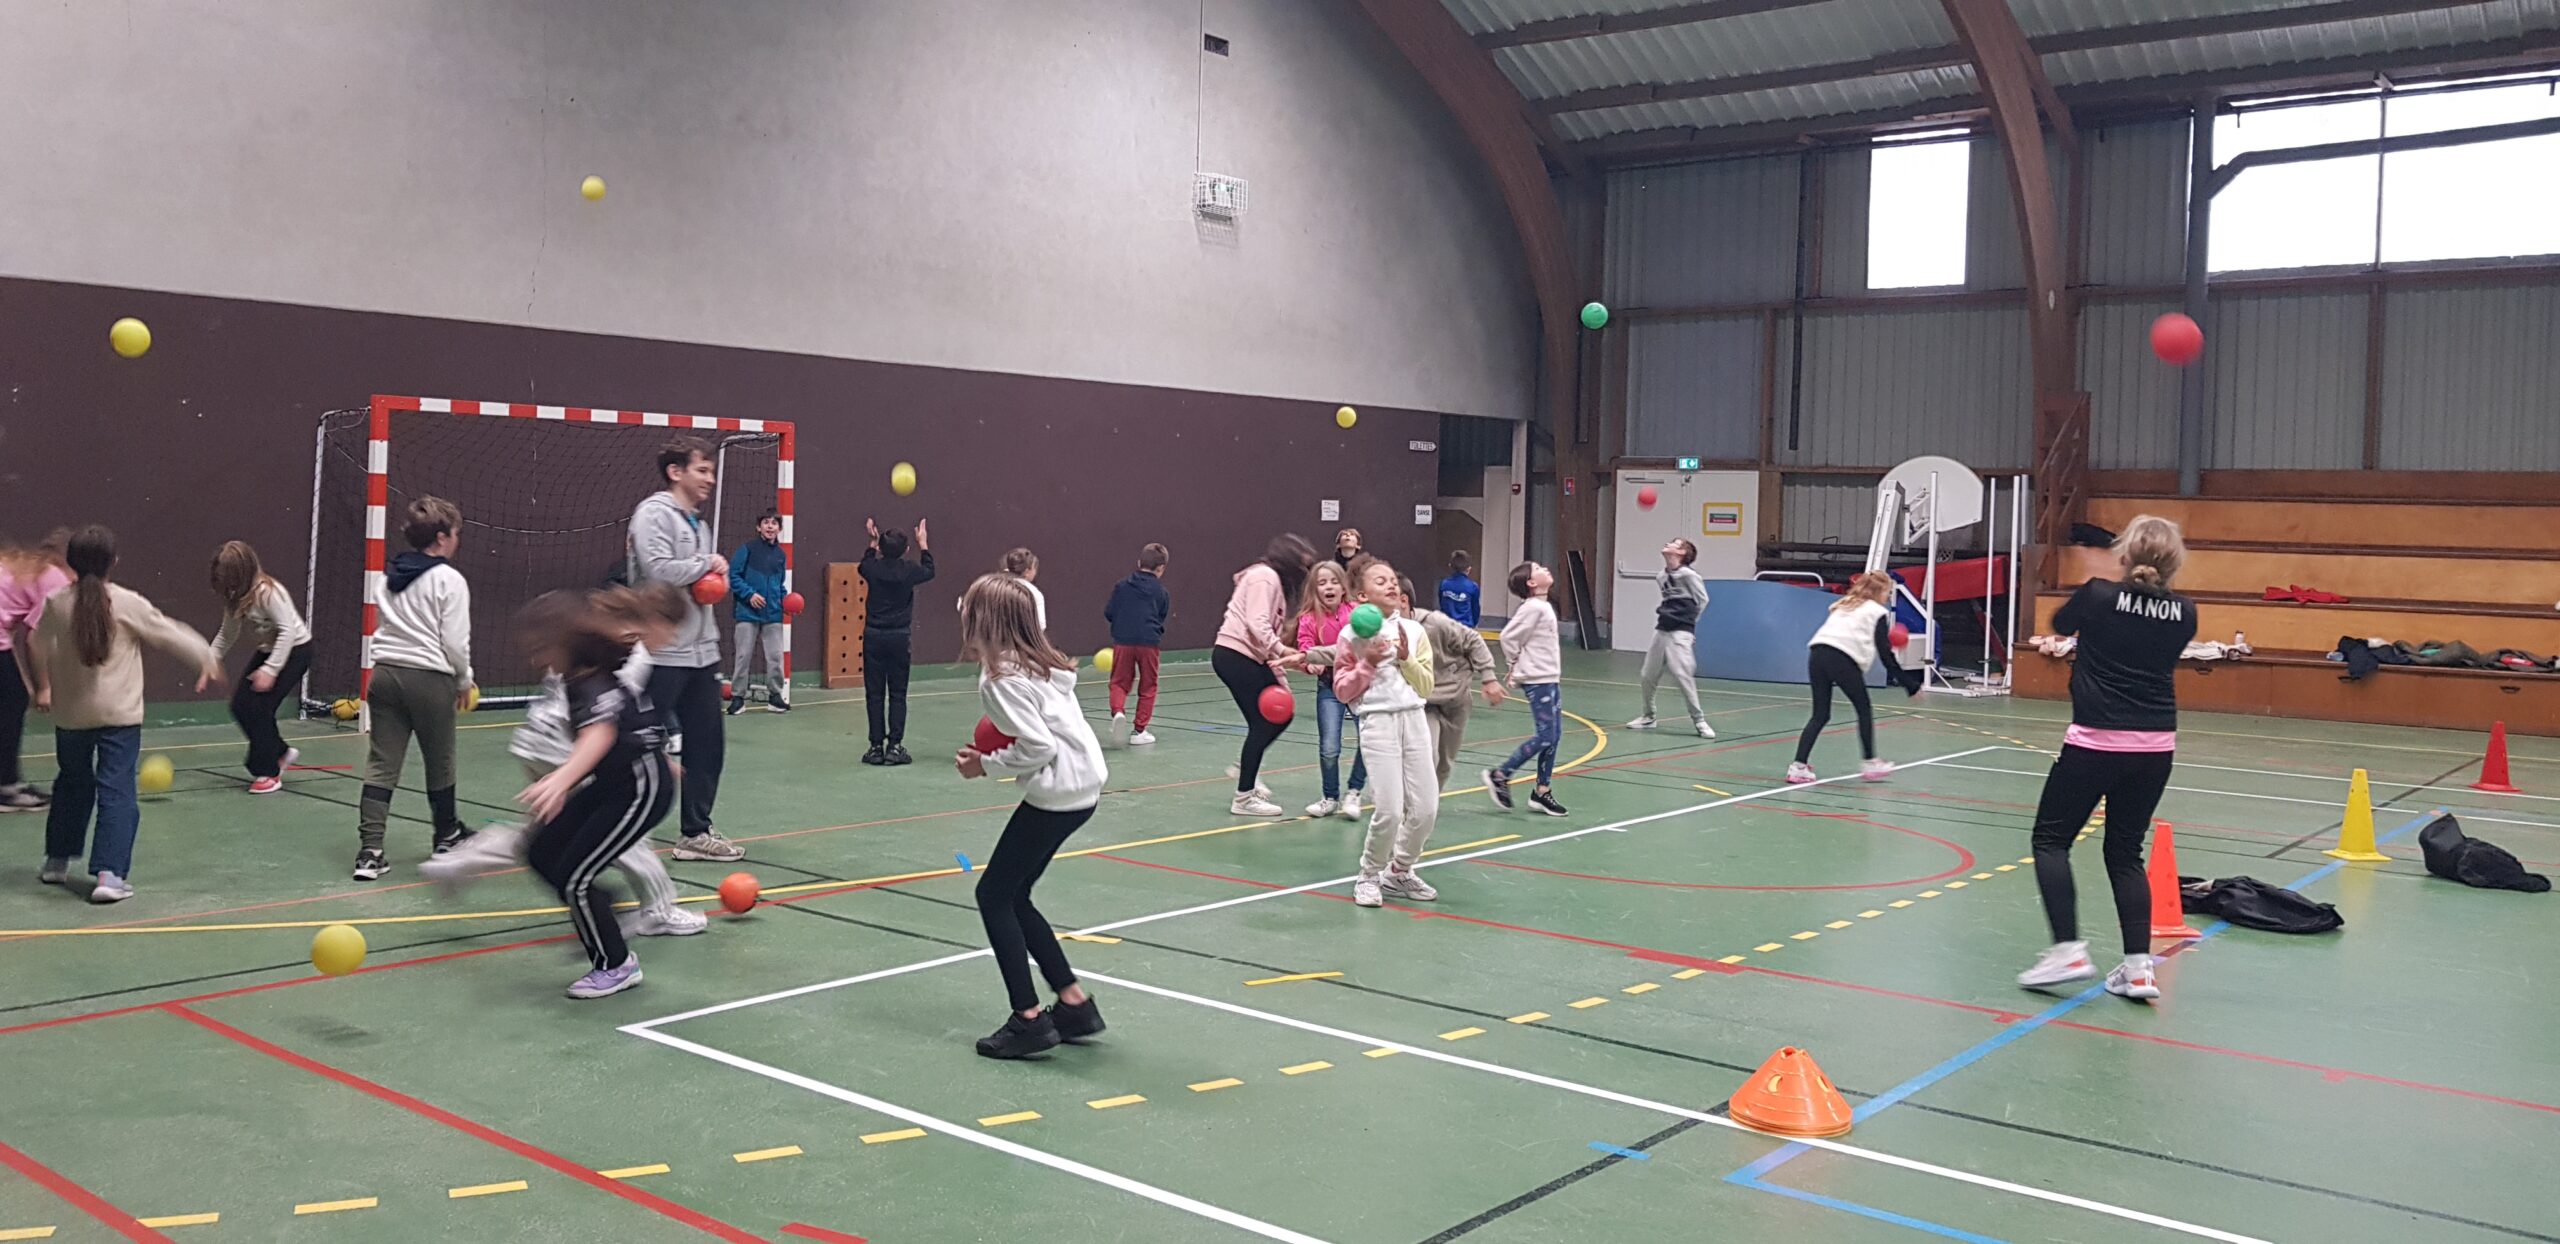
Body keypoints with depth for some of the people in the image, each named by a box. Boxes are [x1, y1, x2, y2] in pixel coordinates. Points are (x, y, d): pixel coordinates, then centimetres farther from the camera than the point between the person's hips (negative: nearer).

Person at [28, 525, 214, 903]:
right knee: (116, 791, -3)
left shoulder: (56, 602, -1)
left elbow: (39, 645, 12)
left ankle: (57, 860, 35)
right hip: (119, 715, -4)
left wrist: (44, 687, 31)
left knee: (72, 783, 23)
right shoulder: (127, 604, -10)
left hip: (71, 713, 4)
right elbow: (168, 634, 0)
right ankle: (109, 873, -12)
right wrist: (205, 653, 19)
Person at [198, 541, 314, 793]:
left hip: (294, 650, -8)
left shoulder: (267, 592, -25)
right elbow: (227, 633, 10)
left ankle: (268, 773, -2)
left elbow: (288, 630, -27)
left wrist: (270, 669, -29)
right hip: (267, 650, 8)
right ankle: (280, 752, 22)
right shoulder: (235, 596, -1)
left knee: (259, 708, -14)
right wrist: (211, 661, -1)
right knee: (240, 705, 2)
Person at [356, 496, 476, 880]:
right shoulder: (450, 580, -8)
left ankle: (370, 850, -6)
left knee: (381, 765, 2)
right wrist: (464, 682, 5)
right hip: (429, 678, -5)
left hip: (384, 673, 5)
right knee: (440, 761, 14)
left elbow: (383, 628, 15)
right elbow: (455, 641, -10)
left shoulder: (390, 576, 13)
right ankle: (447, 836, 33)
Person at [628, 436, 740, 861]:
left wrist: (714, 579, 4)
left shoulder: (698, 523, 19)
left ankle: (696, 832, 20)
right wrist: (708, 564, -8)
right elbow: (659, 570, -22)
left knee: (707, 745, 10)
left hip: (701, 653, 9)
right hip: (661, 655, -9)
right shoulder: (653, 513, -9)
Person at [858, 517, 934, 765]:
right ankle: (894, 746, 2)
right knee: (897, 694, 6)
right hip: (899, 637, -1)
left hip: (873, 636, 1)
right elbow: (929, 572, 16)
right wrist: (923, 544, 25)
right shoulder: (909, 571, -8)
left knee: (874, 694, 6)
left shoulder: (873, 568, -5)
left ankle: (876, 747, 6)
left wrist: (873, 542, 29)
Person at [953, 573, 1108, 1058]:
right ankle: (1074, 1002, 20)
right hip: (1083, 784, 9)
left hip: (1057, 794, -9)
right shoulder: (1039, 662, 12)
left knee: (995, 894, 2)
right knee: (1012, 896, 17)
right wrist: (1003, 745, 8)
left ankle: (1029, 1018, 3)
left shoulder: (1002, 679, -16)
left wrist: (986, 766, -7)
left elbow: (1038, 749, -20)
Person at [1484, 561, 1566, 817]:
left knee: (1554, 735, 9)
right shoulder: (1533, 608, -15)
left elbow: (1515, 637, 20)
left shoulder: (1544, 607, 13)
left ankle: (1543, 790, 15)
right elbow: (1508, 637, -17)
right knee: (1544, 736, -9)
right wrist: (1515, 664, -3)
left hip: (1551, 680, 9)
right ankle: (1499, 775, 2)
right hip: (1538, 681, -9)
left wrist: (1518, 665, 12)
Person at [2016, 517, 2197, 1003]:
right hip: (2155, 748, 4)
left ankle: (2069, 950, -4)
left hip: (2096, 742, -4)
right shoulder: (2184, 613, 1)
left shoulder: (2099, 595, -9)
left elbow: (2060, 623, 12)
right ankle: (2138, 967, 7)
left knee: (2051, 839, 8)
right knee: (2126, 853, 14)